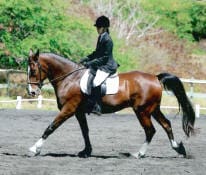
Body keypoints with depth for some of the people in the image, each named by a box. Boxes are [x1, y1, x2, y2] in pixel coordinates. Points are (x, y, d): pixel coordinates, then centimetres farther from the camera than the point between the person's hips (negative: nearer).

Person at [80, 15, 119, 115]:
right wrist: (86, 59, 11)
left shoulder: (107, 40, -16)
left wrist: (91, 63, -21)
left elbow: (105, 57, -19)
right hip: (100, 65, 11)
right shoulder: (101, 38, 12)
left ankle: (96, 107, -28)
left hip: (107, 66, -11)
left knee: (95, 82, -27)